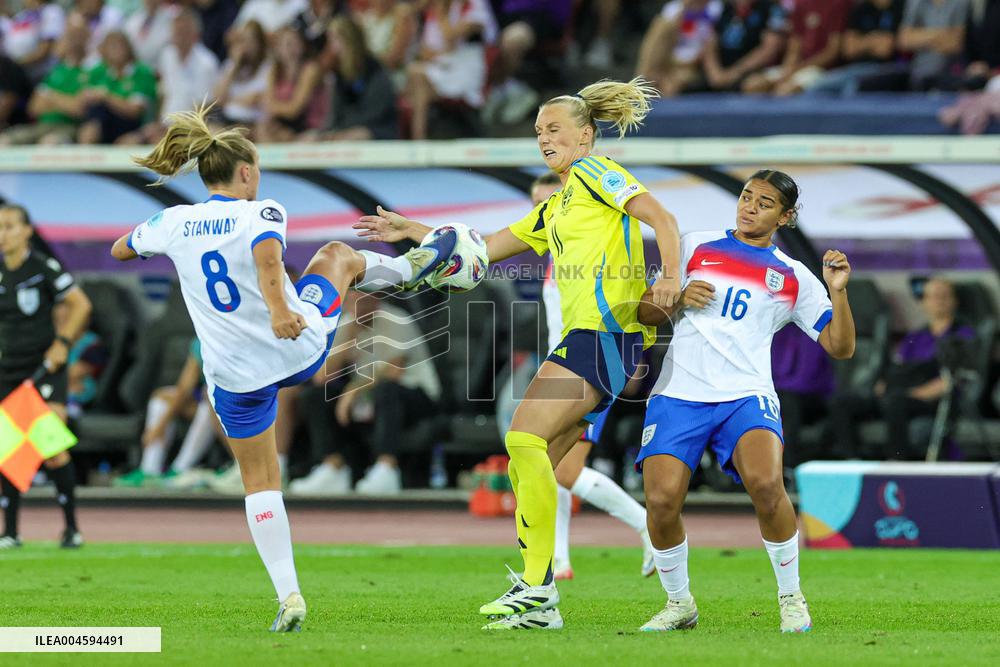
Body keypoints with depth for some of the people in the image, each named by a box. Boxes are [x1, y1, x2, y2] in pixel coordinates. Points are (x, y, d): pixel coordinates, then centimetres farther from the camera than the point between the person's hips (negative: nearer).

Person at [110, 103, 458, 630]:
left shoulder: (173, 223, -1)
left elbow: (119, 250, 17)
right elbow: (267, 256, -34)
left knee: (259, 481, 13)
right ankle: (411, 268, 55)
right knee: (338, 255, 27)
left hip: (237, 378, 2)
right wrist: (279, 309, -50)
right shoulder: (260, 213, -11)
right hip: (301, 344, -2)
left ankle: (288, 595, 2)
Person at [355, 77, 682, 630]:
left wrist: (670, 277, -25)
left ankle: (537, 584, -20)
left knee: (525, 437, -19)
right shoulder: (554, 210, 29)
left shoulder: (593, 173, 2)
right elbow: (486, 248, 34)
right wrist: (411, 230, 33)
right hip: (587, 335, 9)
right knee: (530, 463, 3)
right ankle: (539, 603, 2)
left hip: (607, 327, -9)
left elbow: (660, 217, -10)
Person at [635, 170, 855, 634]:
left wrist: (837, 291, -4)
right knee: (661, 500, -20)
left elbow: (840, 347, 11)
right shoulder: (695, 246, 16)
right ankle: (679, 604, 6)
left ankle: (791, 597, -8)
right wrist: (679, 299, -2)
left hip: (746, 396, -1)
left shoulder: (794, 277, 14)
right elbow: (646, 312, 18)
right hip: (678, 393, 1)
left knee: (765, 482, -30)